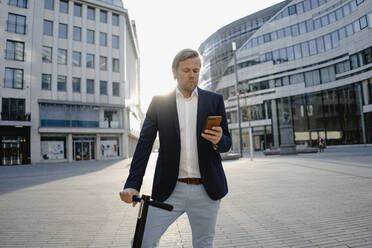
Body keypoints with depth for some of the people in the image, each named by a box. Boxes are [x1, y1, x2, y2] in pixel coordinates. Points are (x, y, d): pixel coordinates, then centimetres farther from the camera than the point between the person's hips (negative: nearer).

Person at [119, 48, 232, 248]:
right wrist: (132, 184, -12)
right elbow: (144, 144, -2)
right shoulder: (159, 101, 3)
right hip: (170, 190, -1)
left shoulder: (214, 100, 5)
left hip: (206, 190, 1)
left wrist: (218, 141, -17)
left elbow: (227, 143, 8)